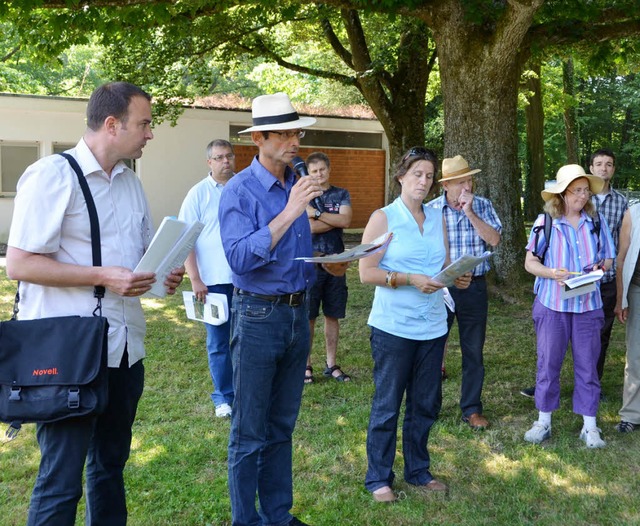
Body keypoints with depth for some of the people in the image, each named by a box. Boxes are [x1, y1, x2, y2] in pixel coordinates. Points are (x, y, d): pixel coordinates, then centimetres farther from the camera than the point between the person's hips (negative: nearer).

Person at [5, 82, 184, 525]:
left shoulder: (130, 182, 13)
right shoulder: (52, 175, -12)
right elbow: (19, 264, -17)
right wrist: (104, 277, -22)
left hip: (125, 346, 8)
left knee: (111, 463, 19)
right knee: (61, 480, 1)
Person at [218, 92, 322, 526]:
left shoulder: (296, 185, 8)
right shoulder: (240, 191, -12)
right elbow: (239, 258, -25)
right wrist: (290, 212, -27)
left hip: (298, 315, 7)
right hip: (258, 317, -6)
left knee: (282, 427, 16)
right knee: (250, 434, 4)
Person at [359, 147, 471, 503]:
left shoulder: (438, 219, 10)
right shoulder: (384, 218, -6)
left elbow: (445, 266, 16)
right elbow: (367, 272, -11)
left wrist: (457, 277, -6)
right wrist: (410, 279, -21)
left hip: (432, 326, 5)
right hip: (393, 327, -5)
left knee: (426, 404, 14)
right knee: (387, 406, 4)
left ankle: (418, 470, 31)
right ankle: (379, 478, 18)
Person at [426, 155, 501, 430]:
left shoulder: (482, 206, 2)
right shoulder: (430, 210, -4)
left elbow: (494, 239, -10)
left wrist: (470, 212, -16)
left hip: (474, 286, 2)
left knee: (473, 351, 9)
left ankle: (472, 409, 22)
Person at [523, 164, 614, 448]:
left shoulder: (596, 222, 5)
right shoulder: (546, 222, -2)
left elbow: (608, 259, 12)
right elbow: (530, 262, -1)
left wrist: (599, 267, -11)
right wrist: (552, 272, -19)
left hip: (588, 305, 2)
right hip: (552, 304, -2)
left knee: (587, 365, 6)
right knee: (548, 363, 6)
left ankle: (589, 426, 16)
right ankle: (543, 421, 20)